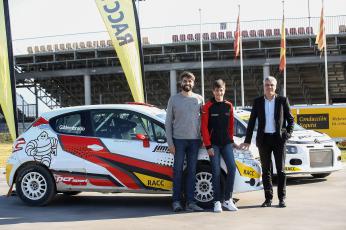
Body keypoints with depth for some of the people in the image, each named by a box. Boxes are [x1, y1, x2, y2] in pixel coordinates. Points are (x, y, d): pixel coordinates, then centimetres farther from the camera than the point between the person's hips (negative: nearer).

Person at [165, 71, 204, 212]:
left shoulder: (199, 99, 9)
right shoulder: (174, 99, 5)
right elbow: (168, 122, 4)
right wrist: (170, 143, -3)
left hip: (194, 140, 2)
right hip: (179, 139, -2)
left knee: (192, 171, 3)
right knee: (178, 170, -1)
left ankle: (190, 202, 6)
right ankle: (176, 201, 3)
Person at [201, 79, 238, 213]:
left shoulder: (229, 106, 8)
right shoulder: (208, 106, -3)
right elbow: (204, 127, -6)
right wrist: (208, 146, -10)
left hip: (226, 143, 3)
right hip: (214, 144, -3)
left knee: (232, 168, -7)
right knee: (216, 172, -4)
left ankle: (227, 199, 3)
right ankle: (217, 202, 3)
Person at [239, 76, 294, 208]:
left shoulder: (283, 100, 2)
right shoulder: (258, 102, 6)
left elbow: (290, 119, 6)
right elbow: (251, 122, 7)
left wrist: (288, 134, -7)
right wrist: (247, 140, 4)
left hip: (278, 138, -2)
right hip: (263, 139, 2)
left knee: (281, 169, 1)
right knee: (266, 170, 6)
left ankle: (282, 198, 7)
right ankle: (268, 198, 12)